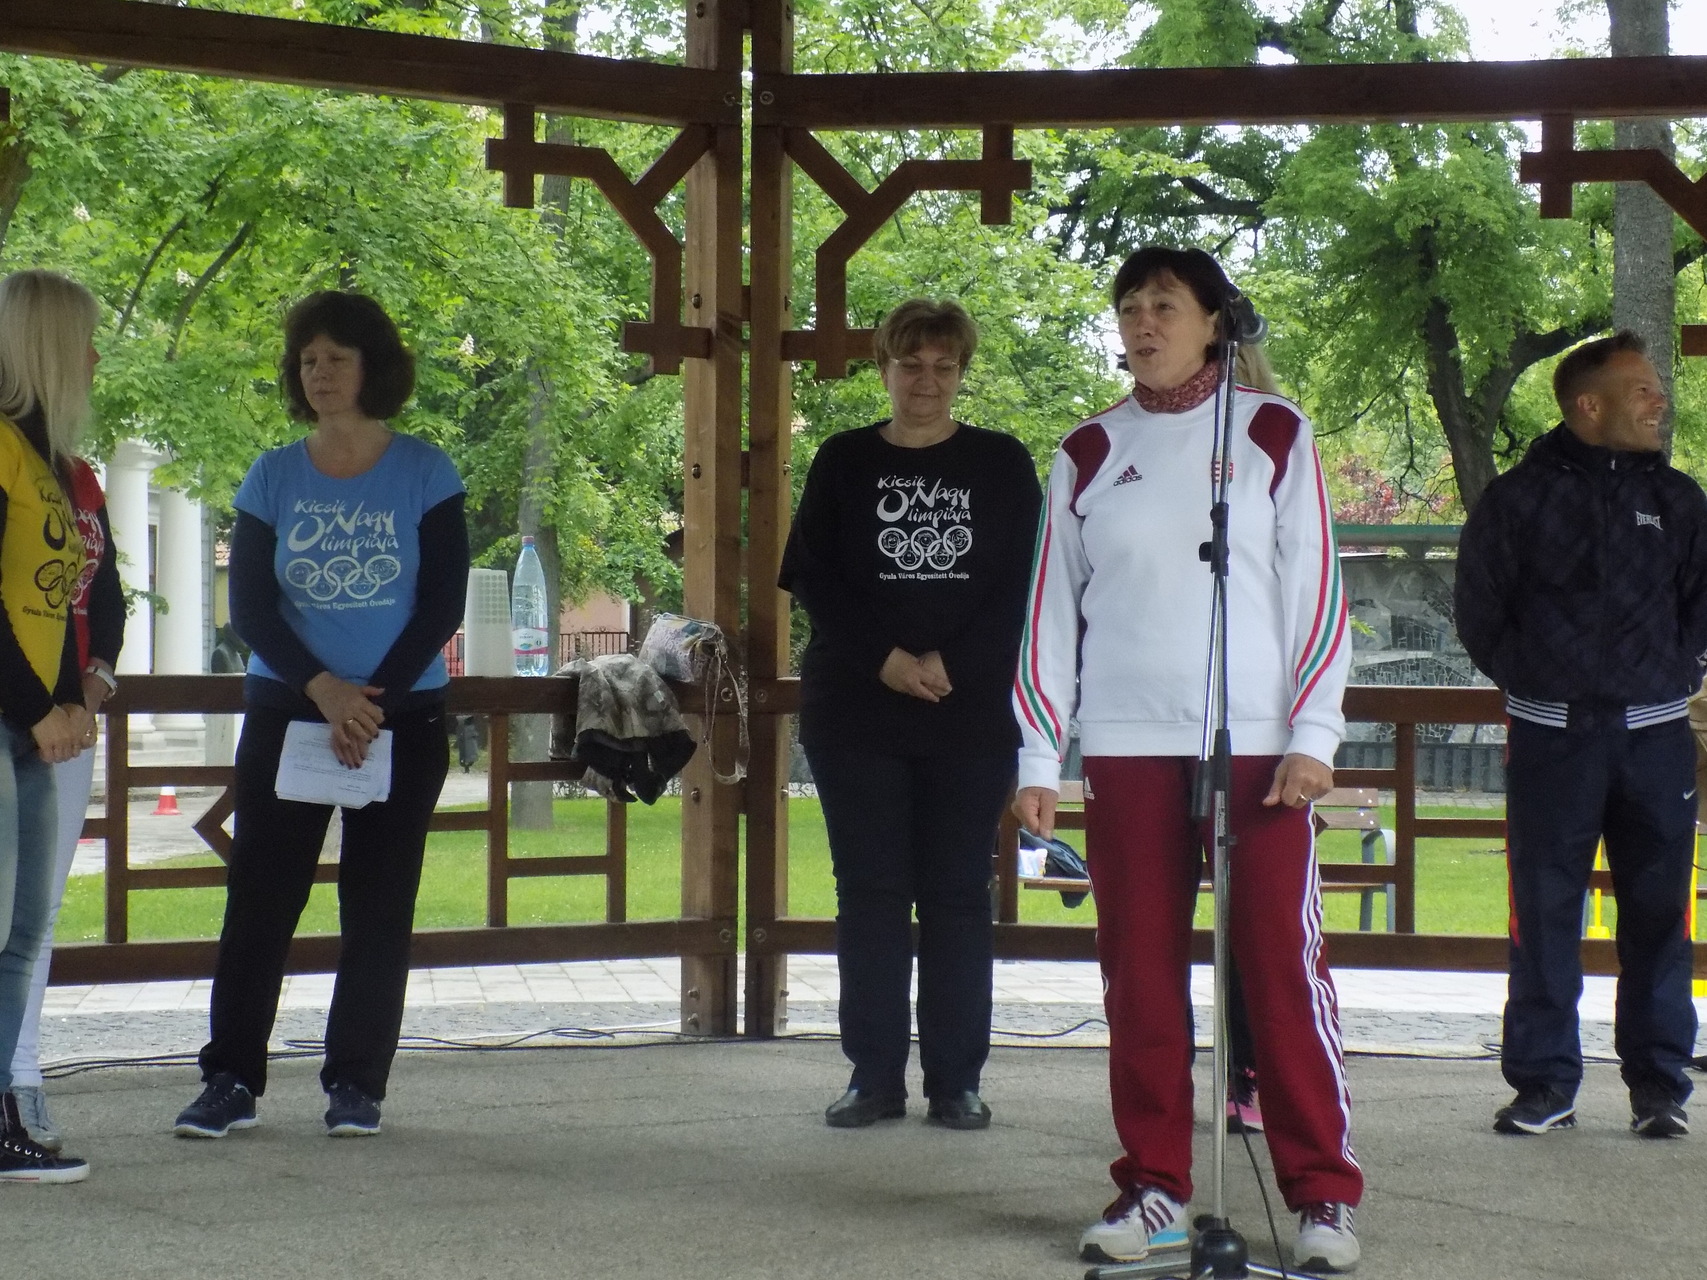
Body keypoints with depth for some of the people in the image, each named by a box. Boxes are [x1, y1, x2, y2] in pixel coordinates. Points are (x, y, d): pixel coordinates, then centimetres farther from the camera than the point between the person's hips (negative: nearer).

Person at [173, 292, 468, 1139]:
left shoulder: (425, 474, 1)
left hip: (404, 718, -1)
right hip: (284, 712, 1)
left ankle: (356, 1084, 10)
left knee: (378, 907, 1)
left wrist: (373, 701, -13)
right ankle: (231, 1079, 4)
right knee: (258, 898, -2)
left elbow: (442, 605, -3)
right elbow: (249, 608, -1)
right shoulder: (271, 479, 5)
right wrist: (323, 690, -15)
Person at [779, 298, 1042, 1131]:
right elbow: (813, 579, 1)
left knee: (957, 896, 1)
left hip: (974, 713, -1)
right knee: (869, 893, 2)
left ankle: (956, 1080, 7)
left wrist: (951, 664, -13)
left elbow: (1023, 585, 0)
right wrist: (885, 659, -12)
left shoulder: (1002, 465, 6)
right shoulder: (843, 462, 8)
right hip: (856, 711, 1)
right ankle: (874, 1077, 8)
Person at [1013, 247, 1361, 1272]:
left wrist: (1311, 735, -7)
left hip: (1258, 742, -2)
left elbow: (1317, 589, 1)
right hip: (1128, 745, 2)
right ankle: (1155, 1188, 13)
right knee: (1141, 972, 4)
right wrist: (1039, 756, 5)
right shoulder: (1090, 452, 11)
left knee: (1283, 964, -4)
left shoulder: (1272, 432, 5)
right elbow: (1054, 609, 10)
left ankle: (1324, 1195, 2)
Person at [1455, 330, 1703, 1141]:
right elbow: (1477, 606, 8)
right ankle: (1543, 1082, 6)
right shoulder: (1519, 498, 1)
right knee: (1544, 913, -1)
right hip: (1551, 738, -2)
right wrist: (1524, 679, 5)